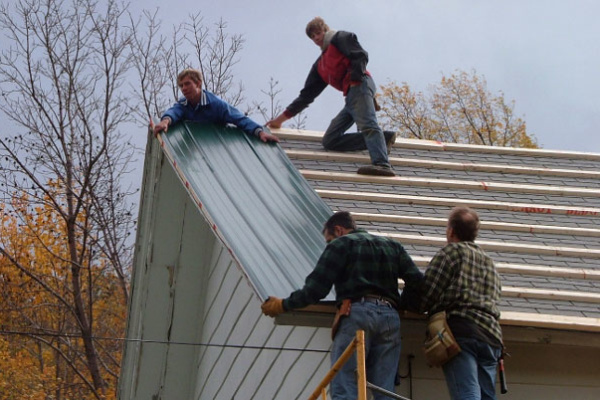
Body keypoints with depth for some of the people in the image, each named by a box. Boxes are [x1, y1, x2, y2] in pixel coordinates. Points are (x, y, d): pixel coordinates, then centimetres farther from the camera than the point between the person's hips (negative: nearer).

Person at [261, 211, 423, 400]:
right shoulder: (392, 246, 27)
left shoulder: (340, 244, 11)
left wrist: (284, 305, 11)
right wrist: (402, 305, 28)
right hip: (390, 317, 5)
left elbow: (317, 287, 1)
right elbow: (416, 280, 14)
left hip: (356, 314, -5)